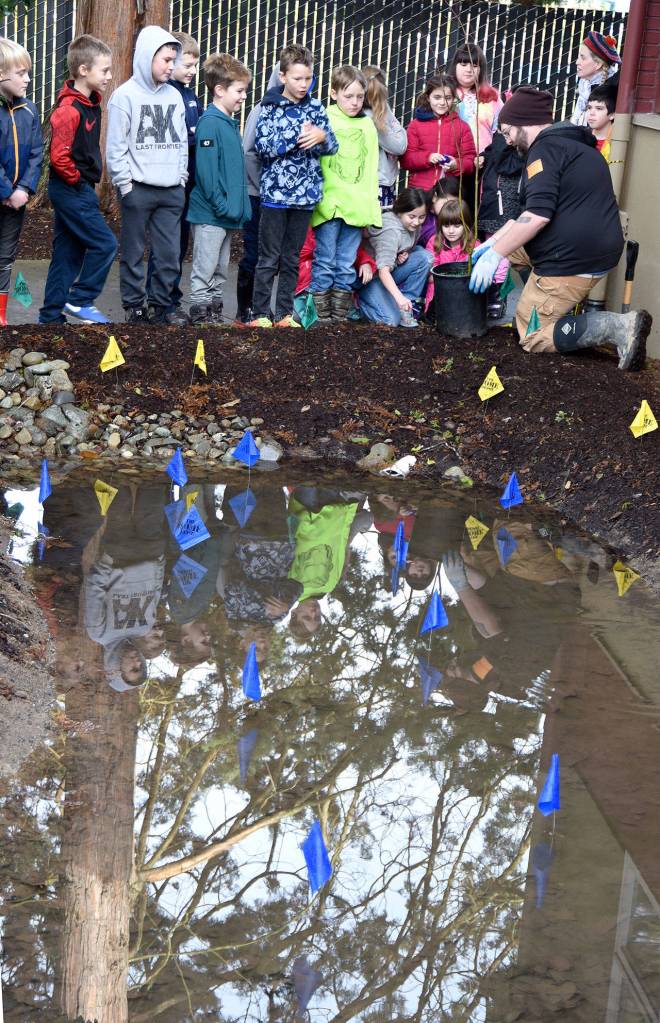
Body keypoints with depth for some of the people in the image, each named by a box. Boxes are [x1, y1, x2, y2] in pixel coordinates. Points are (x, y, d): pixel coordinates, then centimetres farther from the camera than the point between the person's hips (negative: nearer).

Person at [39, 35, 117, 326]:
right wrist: (77, 180, -12)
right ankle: (80, 301, 3)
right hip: (71, 189, -9)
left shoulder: (91, 103, 11)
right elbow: (59, 157, -25)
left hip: (78, 190, 9)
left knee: (68, 253, 11)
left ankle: (51, 316, 16)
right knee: (104, 244, -8)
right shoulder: (69, 109, -19)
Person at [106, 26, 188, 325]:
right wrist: (125, 184, -10)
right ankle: (134, 306, 12)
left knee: (169, 253, 5)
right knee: (134, 253, 3)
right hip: (138, 189, -5)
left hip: (172, 190, 5)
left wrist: (181, 177, 8)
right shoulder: (125, 95, -5)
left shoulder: (174, 96, 10)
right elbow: (115, 146, -6)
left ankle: (159, 305, 16)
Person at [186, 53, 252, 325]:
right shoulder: (210, 123, -15)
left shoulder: (230, 123, 13)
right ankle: (200, 316, 4)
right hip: (210, 213, -9)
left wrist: (239, 206, 13)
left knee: (220, 270, 15)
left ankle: (215, 312, 23)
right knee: (204, 270, -1)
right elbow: (206, 170, -20)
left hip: (228, 213, 9)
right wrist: (222, 205, -20)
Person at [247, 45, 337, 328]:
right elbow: (263, 145, -13)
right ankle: (261, 314, 5)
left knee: (292, 259, 10)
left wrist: (321, 137, -15)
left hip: (305, 195, 4)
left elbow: (333, 146, 7)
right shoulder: (270, 107, -3)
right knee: (269, 258, 0)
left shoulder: (315, 107, 8)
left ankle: (285, 313, 17)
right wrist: (298, 137, -19)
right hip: (275, 193, -4)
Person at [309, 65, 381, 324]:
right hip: (328, 203, -4)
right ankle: (322, 317, 8)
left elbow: (370, 171, 13)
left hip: (355, 206, 4)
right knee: (325, 262, 1)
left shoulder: (368, 126, 12)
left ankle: (340, 317, 15)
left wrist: (371, 209, 8)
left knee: (346, 266, 8)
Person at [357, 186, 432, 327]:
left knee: (425, 257, -13)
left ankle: (406, 306, -7)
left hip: (391, 273, 8)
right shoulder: (391, 231, -28)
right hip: (371, 275, -8)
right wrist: (399, 297, -50)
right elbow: (383, 270, -37)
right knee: (392, 319, -26)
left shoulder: (414, 225, -3)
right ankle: (358, 301, 2)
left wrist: (404, 254, -8)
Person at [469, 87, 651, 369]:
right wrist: (494, 242, 22)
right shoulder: (574, 144, 19)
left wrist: (495, 255, -18)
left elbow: (537, 216, -24)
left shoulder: (546, 149, -13)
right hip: (599, 251, 10)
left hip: (572, 260, -10)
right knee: (511, 243, 25)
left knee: (532, 337, 1)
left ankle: (618, 326, -13)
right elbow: (537, 209, 24)